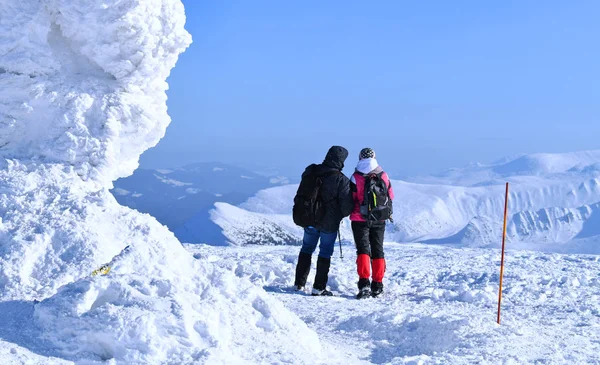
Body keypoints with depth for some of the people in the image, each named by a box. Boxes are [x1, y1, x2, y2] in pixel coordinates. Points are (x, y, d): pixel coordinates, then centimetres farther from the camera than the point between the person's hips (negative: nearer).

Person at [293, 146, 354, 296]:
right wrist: (341, 215, 8)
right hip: (329, 223, -4)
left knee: (306, 248, 19)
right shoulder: (341, 180, -17)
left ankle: (299, 283, 23)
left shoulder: (310, 172, -2)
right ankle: (319, 288, 6)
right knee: (325, 252, 7)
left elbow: (299, 196, 11)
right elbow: (347, 206, -12)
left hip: (309, 220, 4)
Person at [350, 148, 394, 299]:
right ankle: (377, 285, 13)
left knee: (363, 249, -1)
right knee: (378, 250, 12)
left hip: (360, 219, -3)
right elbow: (390, 197, 10)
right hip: (380, 220, 3)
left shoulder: (355, 178, -11)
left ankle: (364, 283, -17)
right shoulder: (384, 176, 0)